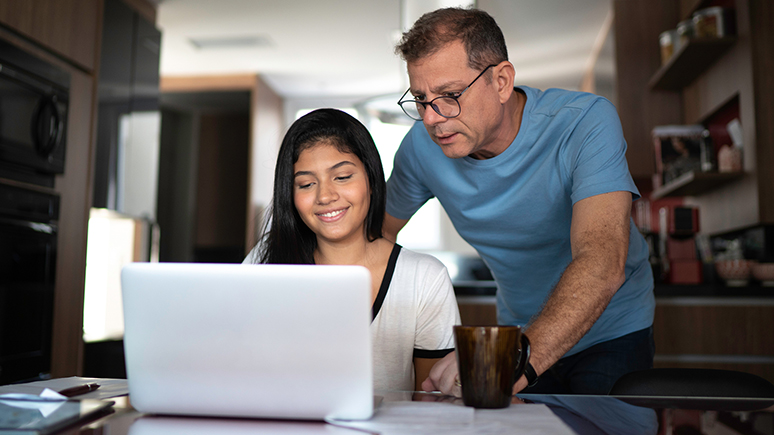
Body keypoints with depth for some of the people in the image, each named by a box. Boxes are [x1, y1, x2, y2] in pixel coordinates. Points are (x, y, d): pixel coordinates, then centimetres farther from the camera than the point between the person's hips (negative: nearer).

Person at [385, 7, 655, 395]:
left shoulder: (586, 122, -27)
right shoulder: (422, 146, -15)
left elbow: (602, 263, -40)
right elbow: (376, 232, 3)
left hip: (609, 331, -3)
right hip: (520, 333, 3)